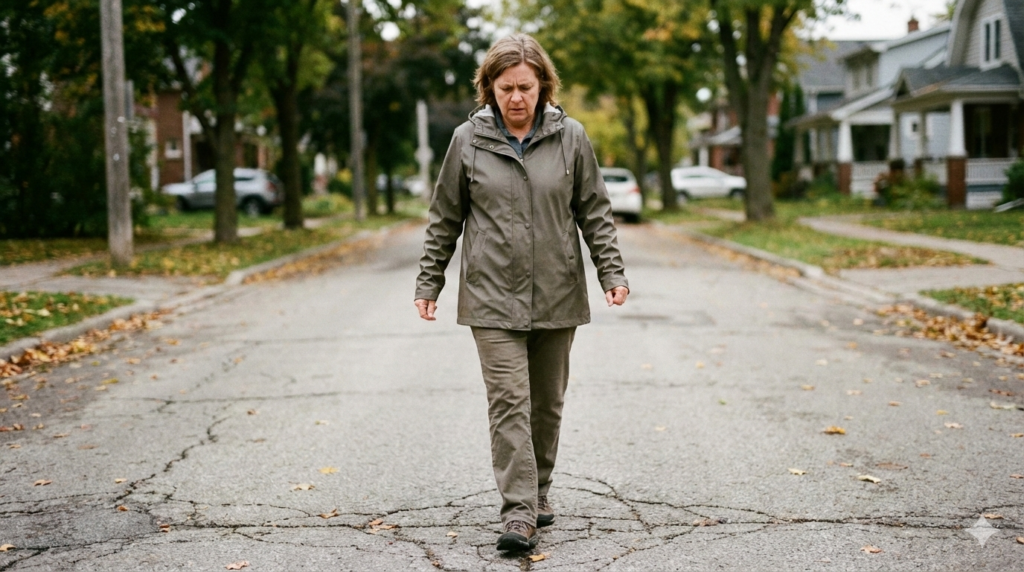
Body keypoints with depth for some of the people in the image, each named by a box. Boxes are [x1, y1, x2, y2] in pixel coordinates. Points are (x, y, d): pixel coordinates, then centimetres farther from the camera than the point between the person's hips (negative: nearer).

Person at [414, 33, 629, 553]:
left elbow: (594, 213, 7)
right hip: (492, 296, -2)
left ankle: (538, 493, 28)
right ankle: (518, 513, -10)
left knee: (547, 403, 11)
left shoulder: (570, 138, 1)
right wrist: (428, 283, 8)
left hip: (557, 296, 2)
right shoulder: (468, 140, 0)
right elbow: (445, 219, 8)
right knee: (509, 402, -10)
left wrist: (612, 272, 0)